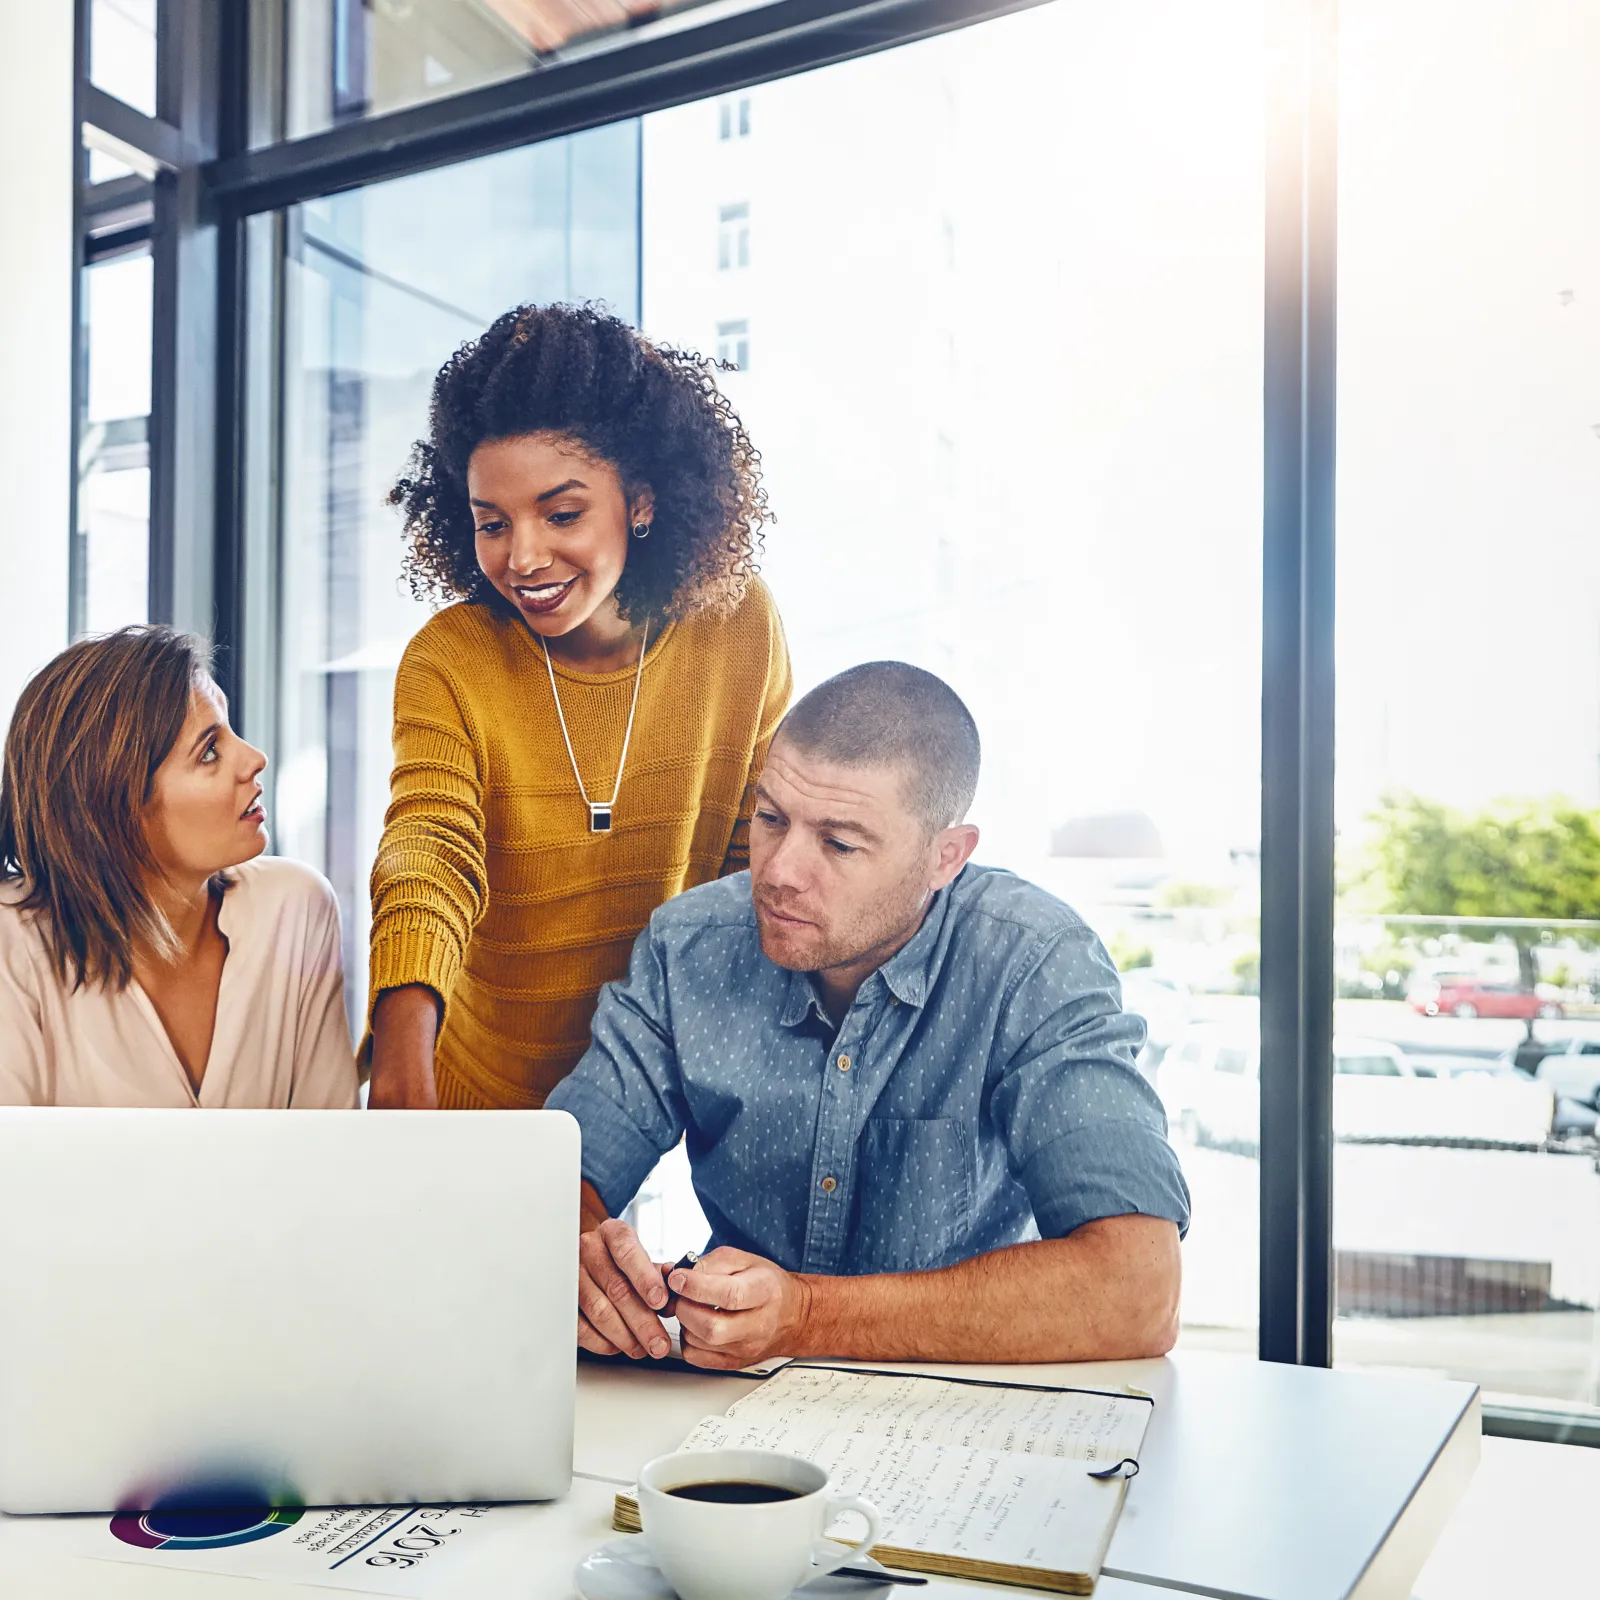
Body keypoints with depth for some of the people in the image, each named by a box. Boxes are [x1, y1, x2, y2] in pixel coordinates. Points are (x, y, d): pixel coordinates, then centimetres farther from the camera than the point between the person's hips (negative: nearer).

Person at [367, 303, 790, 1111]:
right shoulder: (447, 663, -15)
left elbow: (761, 849, 0)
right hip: (485, 1089, -1)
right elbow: (429, 853, -30)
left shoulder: (740, 626, -10)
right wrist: (402, 1074, -46)